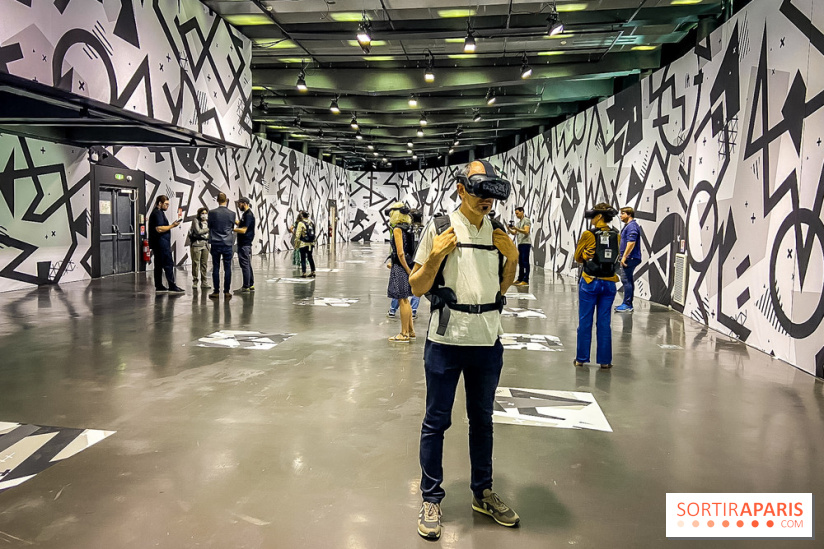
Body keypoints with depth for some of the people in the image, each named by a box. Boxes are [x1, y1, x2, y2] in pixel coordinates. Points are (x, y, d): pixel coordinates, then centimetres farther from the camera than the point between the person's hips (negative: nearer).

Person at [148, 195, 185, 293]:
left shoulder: (157, 212, 21)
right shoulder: (158, 213, -12)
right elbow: (159, 229, -22)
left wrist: (171, 225, 21)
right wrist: (172, 225, -16)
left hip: (157, 244, 11)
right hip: (161, 244, -11)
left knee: (159, 265, 10)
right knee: (169, 264, -10)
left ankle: (159, 286, 12)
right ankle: (172, 286, -11)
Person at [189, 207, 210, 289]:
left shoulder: (207, 222, 14)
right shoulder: (196, 221, -2)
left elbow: (209, 234, 21)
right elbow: (198, 231, -13)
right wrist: (208, 229, -8)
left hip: (205, 245, 5)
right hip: (196, 244, -5)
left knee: (204, 264, 4)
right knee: (195, 264, -3)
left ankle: (204, 282, 8)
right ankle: (194, 282, 4)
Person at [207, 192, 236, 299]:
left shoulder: (212, 213, -6)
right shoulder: (232, 213, -4)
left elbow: (209, 226, 8)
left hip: (215, 244, 0)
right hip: (227, 244, 0)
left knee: (216, 268, 5)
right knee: (227, 268, 4)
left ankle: (216, 292, 7)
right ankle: (227, 292, 6)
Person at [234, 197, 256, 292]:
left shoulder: (249, 215, -16)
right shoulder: (245, 214, 15)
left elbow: (243, 230, -21)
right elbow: (240, 223, 24)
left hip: (245, 244, -10)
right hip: (244, 243, 10)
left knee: (245, 264, -6)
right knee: (247, 264, 13)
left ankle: (246, 286, -3)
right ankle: (251, 285, 18)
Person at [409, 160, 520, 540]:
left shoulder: (497, 233, 8)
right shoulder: (439, 229, -6)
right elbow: (417, 287, -4)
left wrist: (512, 257, 0)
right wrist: (436, 256, -20)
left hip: (487, 341, 5)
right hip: (447, 340, -4)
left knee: (482, 420, 17)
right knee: (436, 421, 6)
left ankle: (482, 493, 34)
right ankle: (431, 499, 22)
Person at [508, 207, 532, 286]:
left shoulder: (526, 220, -4)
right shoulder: (518, 222, 21)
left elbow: (526, 231, -17)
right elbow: (514, 233, 18)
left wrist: (516, 228, -24)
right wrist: (509, 229, -1)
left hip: (526, 243, -8)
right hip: (520, 244, 9)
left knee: (525, 262, -10)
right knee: (520, 262, 9)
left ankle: (526, 280, -12)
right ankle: (520, 279, 14)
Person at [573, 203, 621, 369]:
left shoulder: (589, 235, -10)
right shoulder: (616, 236, 2)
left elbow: (578, 257, 0)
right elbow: (616, 258, 10)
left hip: (590, 282, -3)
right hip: (609, 283, 3)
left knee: (585, 321, 7)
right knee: (604, 322, 10)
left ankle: (581, 358, 15)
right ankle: (605, 360, 15)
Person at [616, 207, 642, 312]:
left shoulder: (632, 226, -16)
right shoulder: (628, 225, 19)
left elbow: (631, 243, -24)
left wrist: (624, 257, -24)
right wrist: (620, 253, 28)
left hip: (630, 258, -11)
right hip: (629, 258, 11)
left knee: (626, 280, -10)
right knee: (629, 280, 12)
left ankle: (627, 305, -8)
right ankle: (628, 304, 18)